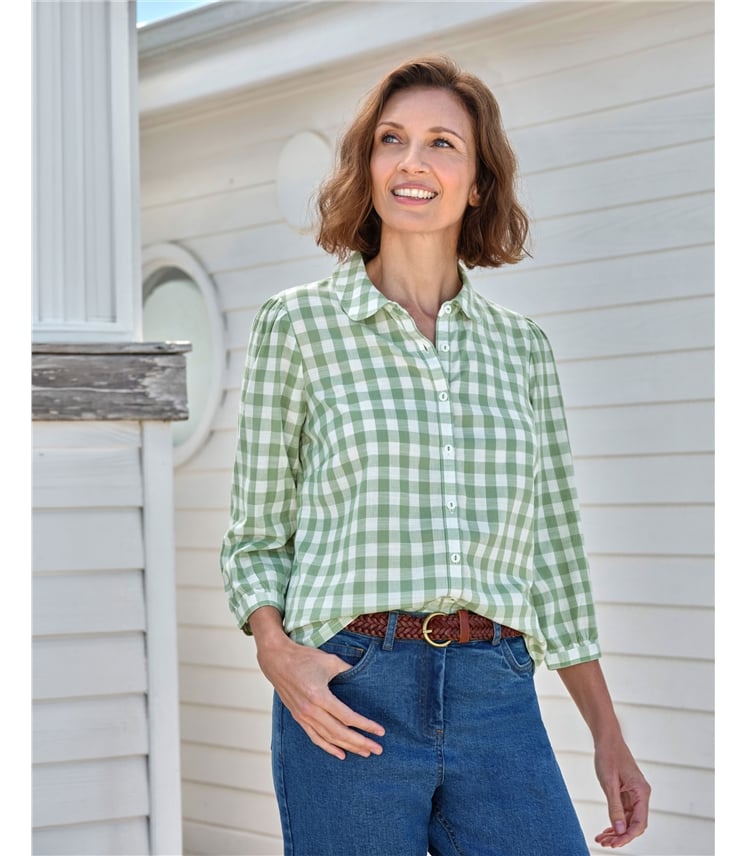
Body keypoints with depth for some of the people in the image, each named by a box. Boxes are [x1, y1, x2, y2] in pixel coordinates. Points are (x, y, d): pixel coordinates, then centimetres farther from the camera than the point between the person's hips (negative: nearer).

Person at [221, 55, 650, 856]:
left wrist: (608, 735, 12)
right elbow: (256, 535, 6)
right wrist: (276, 652, -13)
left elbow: (554, 554, 15)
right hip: (350, 698, -2)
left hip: (498, 700, 3)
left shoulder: (522, 347, 12)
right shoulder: (297, 324, 4)